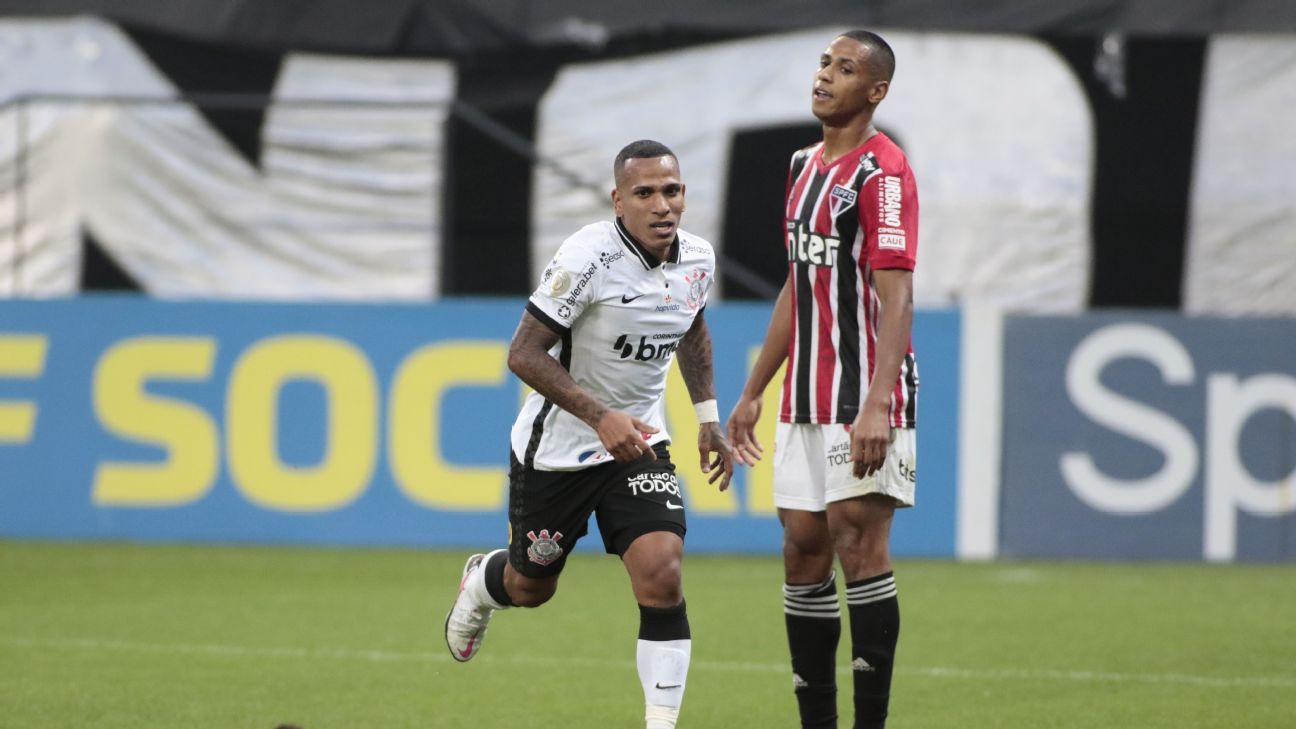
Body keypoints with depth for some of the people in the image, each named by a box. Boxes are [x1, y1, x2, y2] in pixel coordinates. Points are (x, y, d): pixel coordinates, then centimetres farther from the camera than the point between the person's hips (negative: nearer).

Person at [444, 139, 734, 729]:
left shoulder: (697, 259, -5)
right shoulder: (588, 256, -25)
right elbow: (524, 353, -23)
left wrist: (708, 418, 13)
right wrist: (601, 418, -32)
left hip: (639, 440, 3)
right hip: (556, 447, -3)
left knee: (662, 575, -18)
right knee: (531, 588, 16)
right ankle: (481, 582, 53)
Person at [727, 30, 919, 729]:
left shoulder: (882, 172, -12)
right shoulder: (805, 164, 15)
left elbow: (896, 298, -19)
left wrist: (876, 406, -28)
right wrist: (752, 392, 23)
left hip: (865, 396, -8)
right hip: (804, 401, 8)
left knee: (858, 540, -12)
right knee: (802, 548, 6)